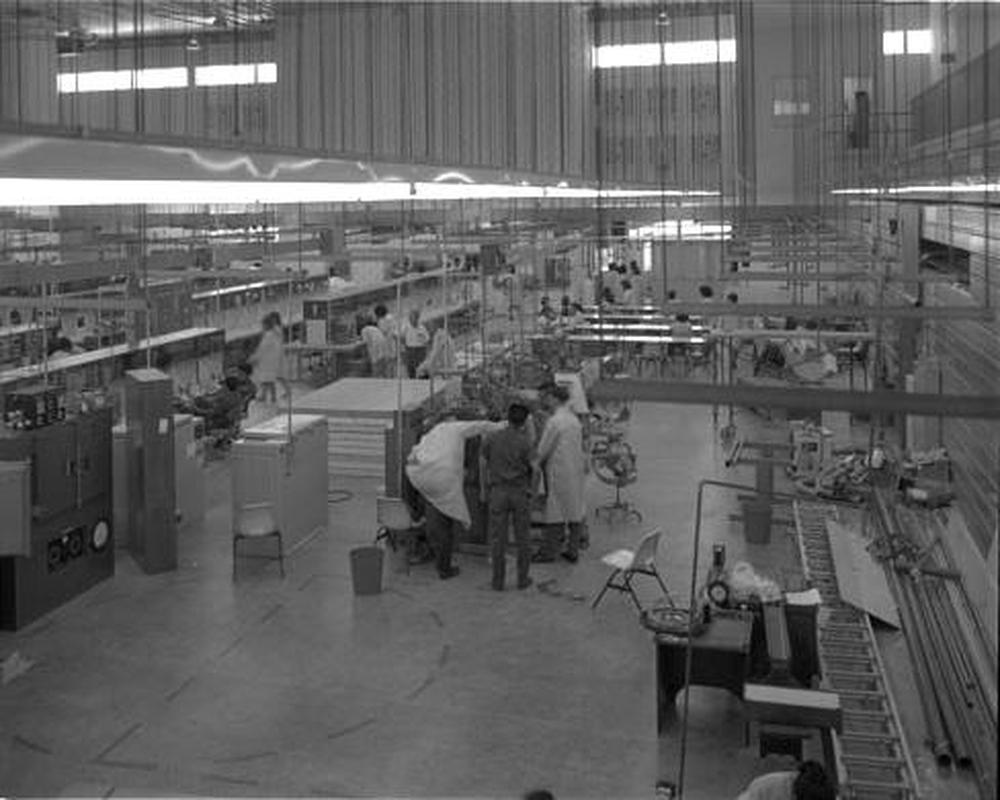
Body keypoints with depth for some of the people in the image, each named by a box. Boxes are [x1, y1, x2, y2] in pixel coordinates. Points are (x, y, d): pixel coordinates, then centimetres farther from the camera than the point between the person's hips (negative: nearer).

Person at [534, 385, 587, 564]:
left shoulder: (554, 421, -15)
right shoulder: (575, 419, 8)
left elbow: (543, 450, -12)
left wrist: (534, 464, 4)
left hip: (559, 471, -7)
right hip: (576, 470, 7)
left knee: (556, 513, -2)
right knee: (576, 511, 8)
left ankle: (548, 552, 5)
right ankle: (573, 550, 13)